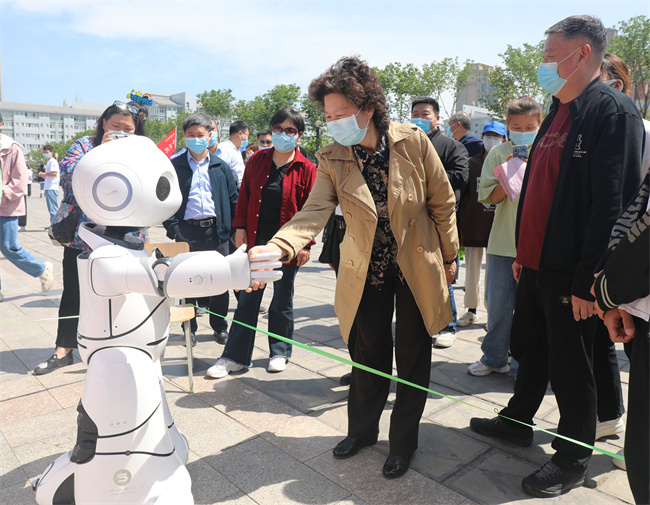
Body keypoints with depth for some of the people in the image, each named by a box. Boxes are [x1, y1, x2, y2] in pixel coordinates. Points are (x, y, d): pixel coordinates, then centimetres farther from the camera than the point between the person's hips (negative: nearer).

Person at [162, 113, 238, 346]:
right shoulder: (175, 166, 5)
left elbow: (233, 200, 10)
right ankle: (189, 328, 21)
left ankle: (219, 326, 23)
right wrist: (173, 228, -8)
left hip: (216, 231, 1)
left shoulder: (221, 167, 10)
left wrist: (233, 228, 0)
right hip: (187, 232, -1)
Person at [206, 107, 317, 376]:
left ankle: (280, 352, 28)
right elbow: (245, 195, 9)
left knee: (282, 300, 11)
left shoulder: (306, 168, -2)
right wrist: (240, 227, 2)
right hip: (256, 240, 2)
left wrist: (305, 244, -7)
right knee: (248, 299, 6)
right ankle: (235, 356, 16)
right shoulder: (257, 160, 6)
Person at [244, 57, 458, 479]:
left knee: (412, 356, 10)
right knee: (369, 352, 15)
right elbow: (315, 211, -22)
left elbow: (443, 202, -4)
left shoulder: (413, 142, -13)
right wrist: (277, 247, -40)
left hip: (417, 266, -1)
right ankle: (363, 429, 40)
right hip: (367, 271, 2)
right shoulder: (331, 159, -9)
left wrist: (449, 256, 1)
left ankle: (404, 441, 32)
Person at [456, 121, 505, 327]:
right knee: (471, 268, 8)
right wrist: (459, 229, 2)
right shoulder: (472, 163, 8)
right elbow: (463, 194, 7)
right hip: (473, 224, 2)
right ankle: (471, 310, 22)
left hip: (497, 225, -2)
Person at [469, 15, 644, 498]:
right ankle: (518, 421, 40)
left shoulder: (613, 110, -13)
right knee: (531, 349, 20)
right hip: (536, 265, 8)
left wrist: (587, 280, -21)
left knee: (570, 368, 7)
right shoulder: (558, 114, 14)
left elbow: (613, 203, -20)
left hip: (570, 274, -8)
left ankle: (573, 460, 26)